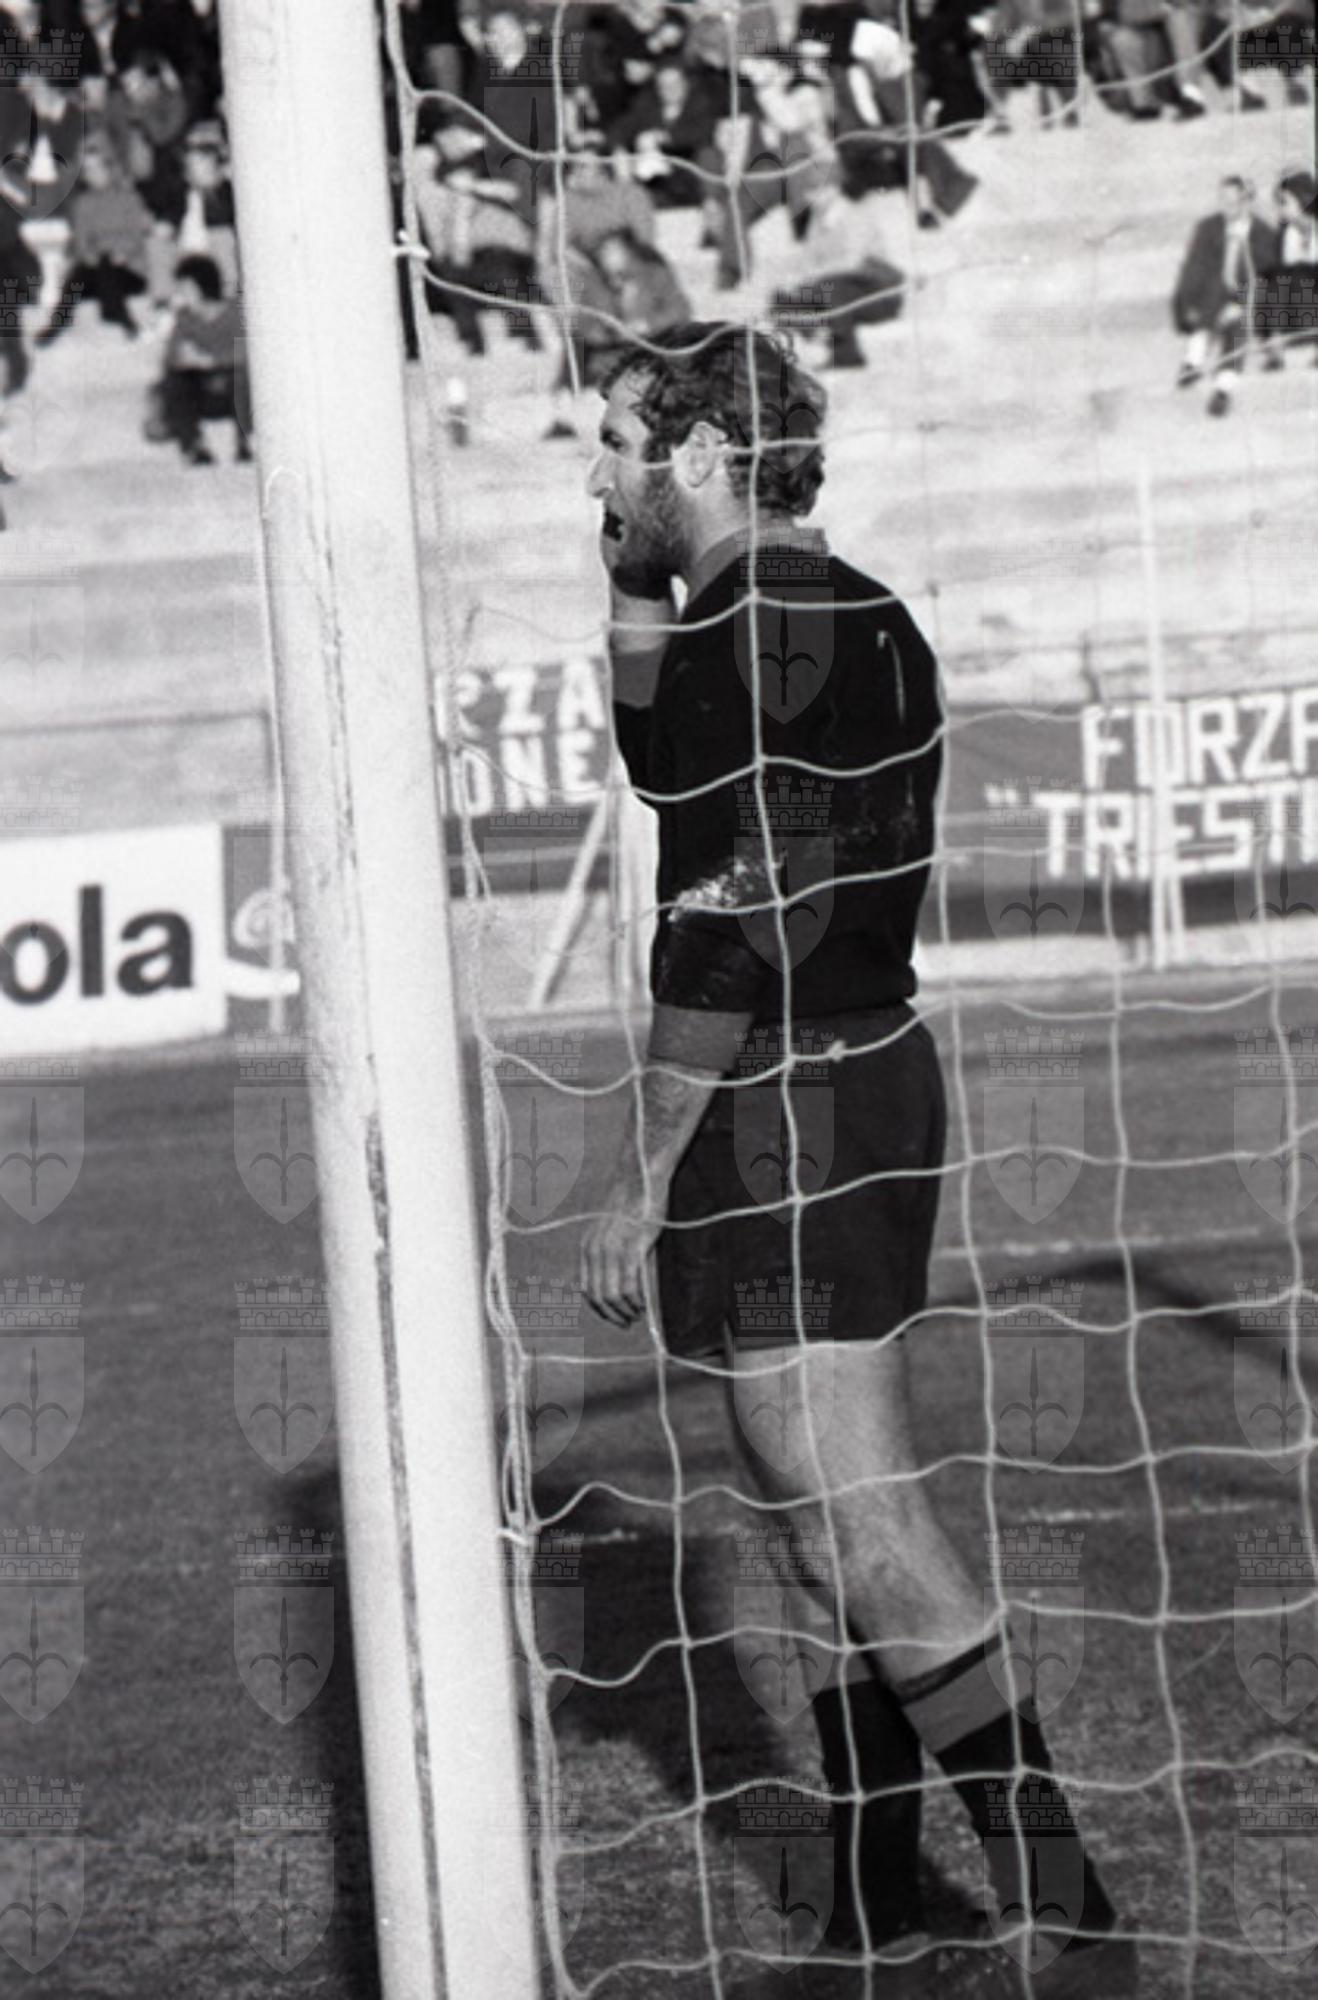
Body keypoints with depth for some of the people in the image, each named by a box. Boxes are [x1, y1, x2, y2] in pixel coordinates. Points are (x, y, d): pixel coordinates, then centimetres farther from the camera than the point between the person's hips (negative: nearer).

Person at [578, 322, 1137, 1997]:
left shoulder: (740, 638, -17)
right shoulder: (861, 618, 14)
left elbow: (719, 937, -21)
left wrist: (635, 1185, -17)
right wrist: (630, 596, 18)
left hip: (775, 1106, -10)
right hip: (878, 1067, 10)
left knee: (862, 1525, -10)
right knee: (844, 1514, 16)